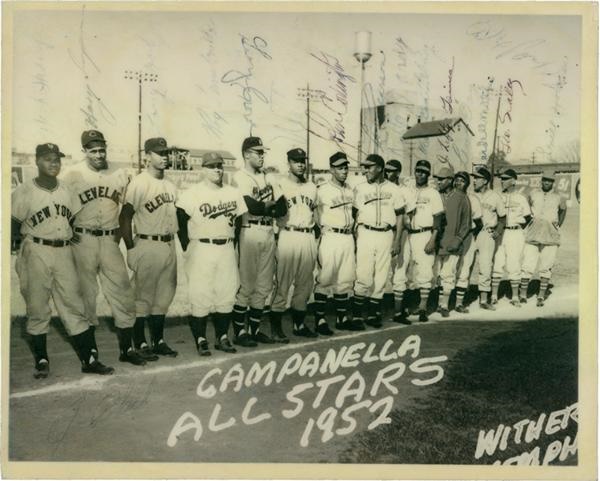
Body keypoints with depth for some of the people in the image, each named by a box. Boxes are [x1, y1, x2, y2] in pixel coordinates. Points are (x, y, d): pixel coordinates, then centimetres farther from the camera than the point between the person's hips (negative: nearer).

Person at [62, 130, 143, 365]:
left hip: (110, 239, 2)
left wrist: (121, 231, 6)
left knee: (122, 291, 0)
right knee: (85, 292, 8)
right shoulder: (72, 175, -2)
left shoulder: (119, 174, 5)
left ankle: (126, 348, 8)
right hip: (83, 240, -2)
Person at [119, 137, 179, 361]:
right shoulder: (139, 183, -10)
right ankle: (140, 343, 13)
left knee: (164, 296, 14)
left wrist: (174, 240, 13)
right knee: (143, 296, 1)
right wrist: (131, 249, -14)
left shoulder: (171, 185, 12)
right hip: (148, 247, -7)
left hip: (169, 246, 7)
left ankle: (158, 340, 25)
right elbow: (125, 218, -12)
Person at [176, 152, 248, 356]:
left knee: (227, 295, 6)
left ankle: (222, 337, 18)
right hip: (201, 249, -5)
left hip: (227, 249, 5)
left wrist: (231, 244, 10)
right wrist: (187, 248, -8)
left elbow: (239, 221, 17)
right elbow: (180, 221, -6)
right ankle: (200, 339, 7)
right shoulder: (191, 194, -6)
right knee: (200, 295, -4)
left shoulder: (233, 193, 9)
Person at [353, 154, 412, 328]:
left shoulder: (393, 189, 7)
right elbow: (354, 215, 2)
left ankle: (373, 314, 16)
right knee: (364, 277, -8)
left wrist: (397, 241, 3)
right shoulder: (360, 188, 4)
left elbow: (400, 216, 9)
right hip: (365, 235, -2)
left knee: (380, 278, 6)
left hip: (386, 235, 2)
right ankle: (357, 315, -1)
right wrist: (355, 238, -8)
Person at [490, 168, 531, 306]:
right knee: (496, 264, 0)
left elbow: (528, 217, 12)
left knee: (513, 265, 0)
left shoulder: (520, 198, 5)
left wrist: (520, 228, 1)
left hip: (515, 233, -1)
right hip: (499, 233, 1)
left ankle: (515, 297, 10)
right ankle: (494, 296, 8)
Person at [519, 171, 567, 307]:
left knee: (546, 267, 0)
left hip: (551, 236, 0)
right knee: (528, 265, -5)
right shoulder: (533, 195, 6)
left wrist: (558, 226, 16)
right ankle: (523, 293, 6)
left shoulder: (558, 198, 5)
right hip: (533, 234, 0)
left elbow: (563, 210, 24)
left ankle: (541, 296, 8)